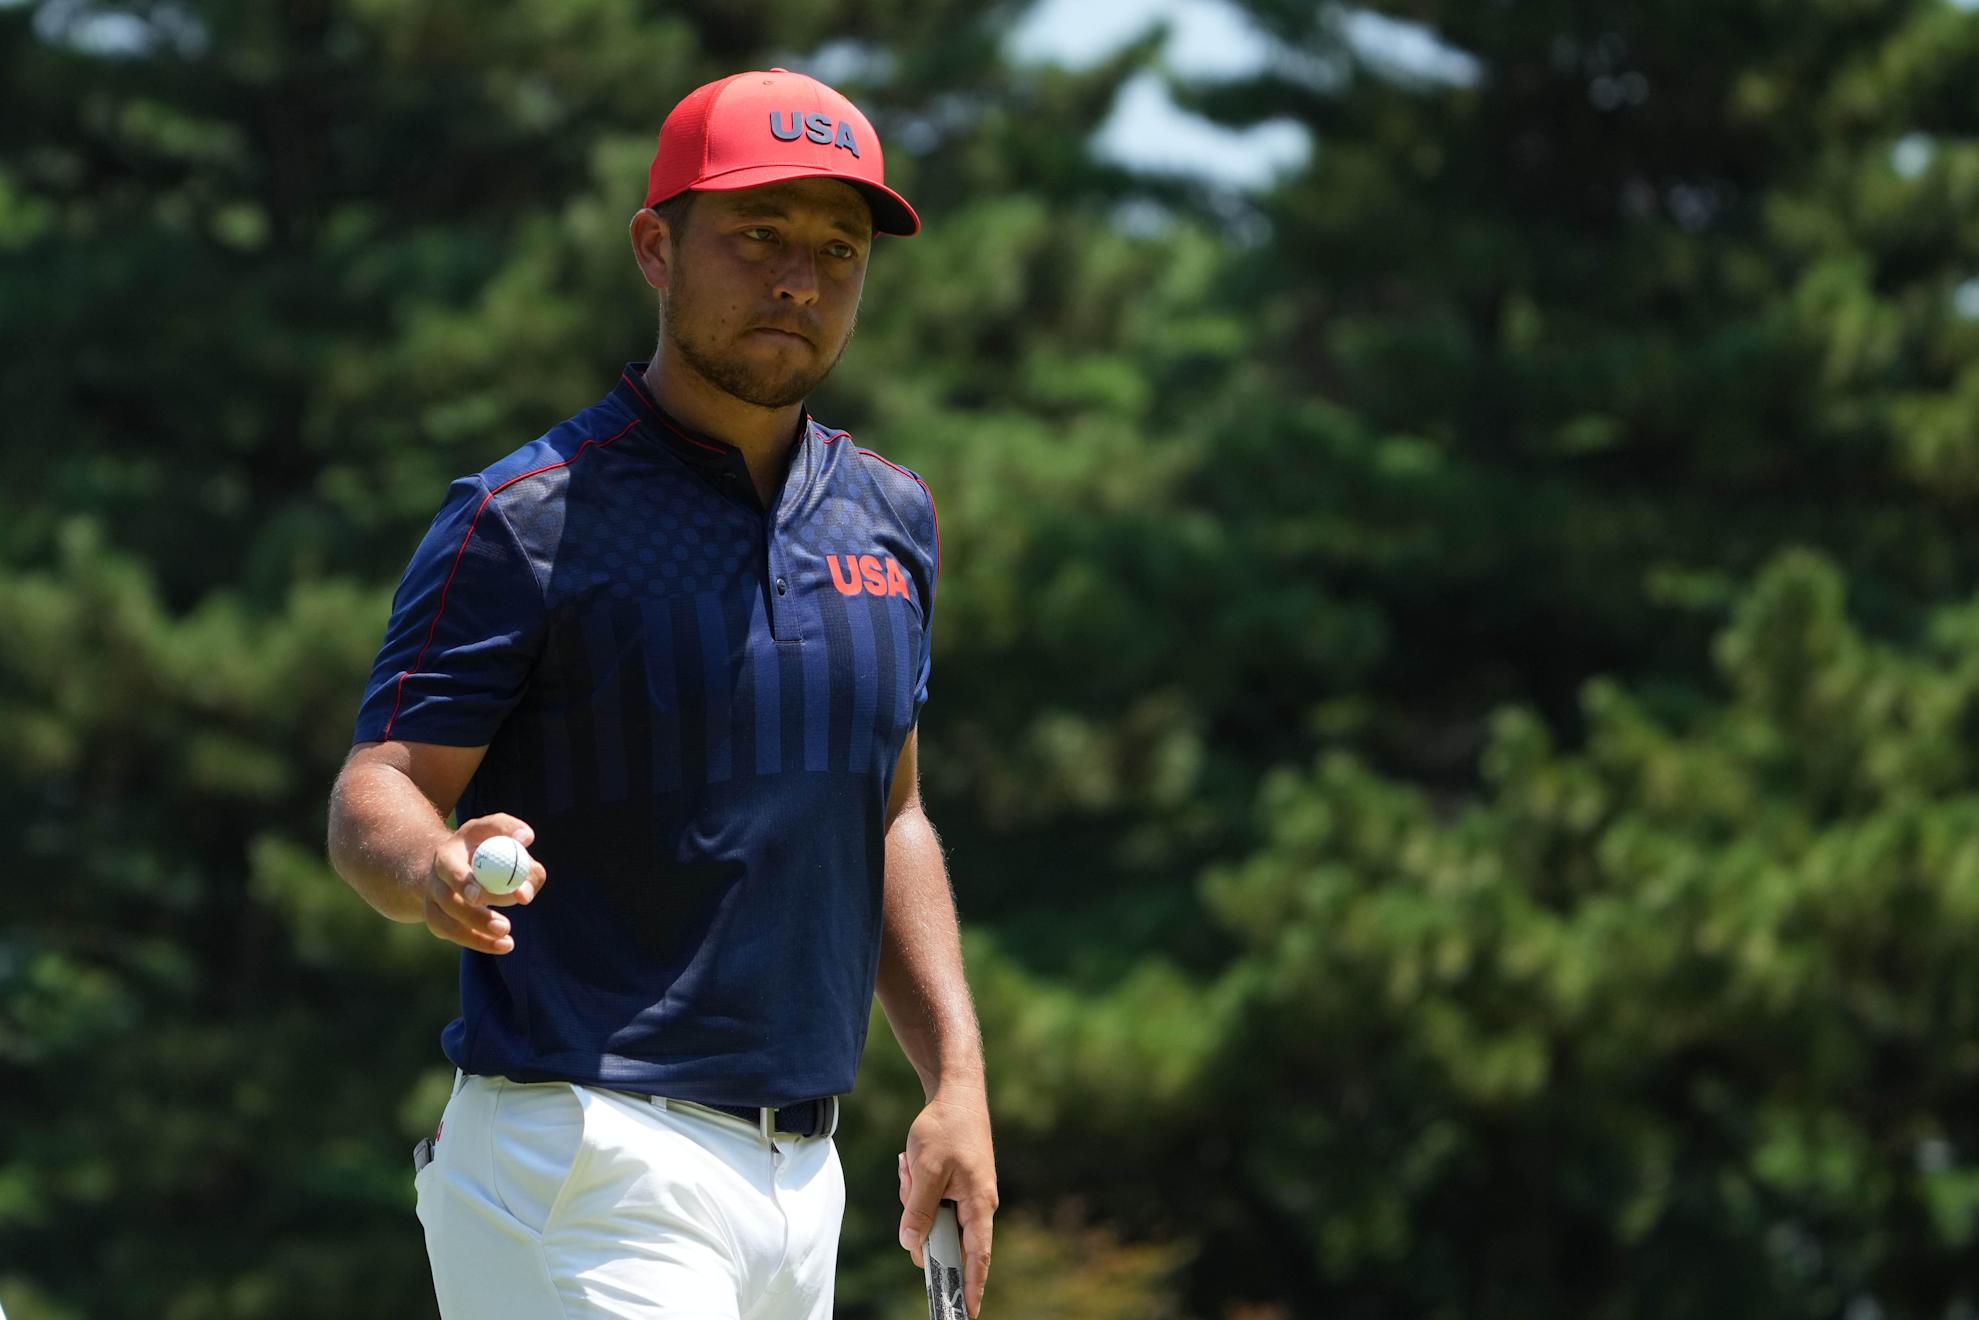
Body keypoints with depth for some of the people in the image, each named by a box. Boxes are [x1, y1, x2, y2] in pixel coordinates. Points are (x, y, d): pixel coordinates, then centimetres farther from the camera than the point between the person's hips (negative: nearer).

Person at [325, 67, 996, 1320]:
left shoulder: (889, 516, 14)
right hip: (585, 1167, -7)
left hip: (803, 1180, 7)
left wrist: (957, 1076, 12)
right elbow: (376, 794, -13)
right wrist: (434, 869, -36)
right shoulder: (527, 520, -7)